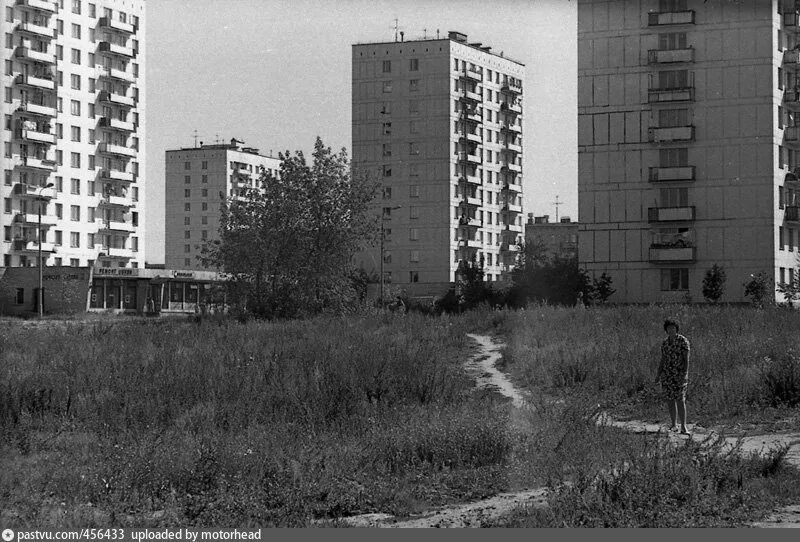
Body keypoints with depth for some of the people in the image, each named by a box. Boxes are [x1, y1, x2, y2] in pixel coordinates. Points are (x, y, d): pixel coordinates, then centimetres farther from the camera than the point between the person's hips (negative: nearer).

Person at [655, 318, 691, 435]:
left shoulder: (683, 341, -7)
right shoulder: (665, 343, 10)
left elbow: (686, 358, -12)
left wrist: (685, 374, -21)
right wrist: (658, 375, 8)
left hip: (679, 375, -5)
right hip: (667, 374, 5)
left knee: (680, 400, -12)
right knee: (670, 400, 7)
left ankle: (683, 427, -14)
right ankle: (673, 425, 17)